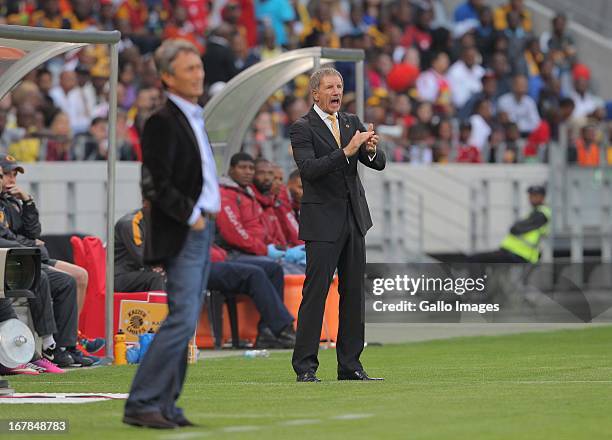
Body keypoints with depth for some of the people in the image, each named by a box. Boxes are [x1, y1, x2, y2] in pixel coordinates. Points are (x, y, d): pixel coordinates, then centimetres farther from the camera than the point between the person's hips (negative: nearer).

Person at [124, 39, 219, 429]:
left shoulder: (196, 117, 15)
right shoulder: (163, 121, -14)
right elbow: (156, 185, -20)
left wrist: (206, 215, 12)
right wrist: (191, 216, -14)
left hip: (202, 230, 9)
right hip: (182, 235, -9)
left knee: (184, 323, 9)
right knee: (183, 320, -12)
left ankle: (165, 405, 13)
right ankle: (141, 404, -8)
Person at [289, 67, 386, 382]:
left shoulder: (351, 122, 12)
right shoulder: (303, 128, -6)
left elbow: (379, 164, 6)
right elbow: (309, 169, -21)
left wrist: (371, 149, -16)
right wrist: (346, 151, -29)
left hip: (354, 219, 6)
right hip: (323, 222, -6)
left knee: (354, 293, 7)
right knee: (315, 293, -8)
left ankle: (350, 365, 13)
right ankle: (305, 367, -5)